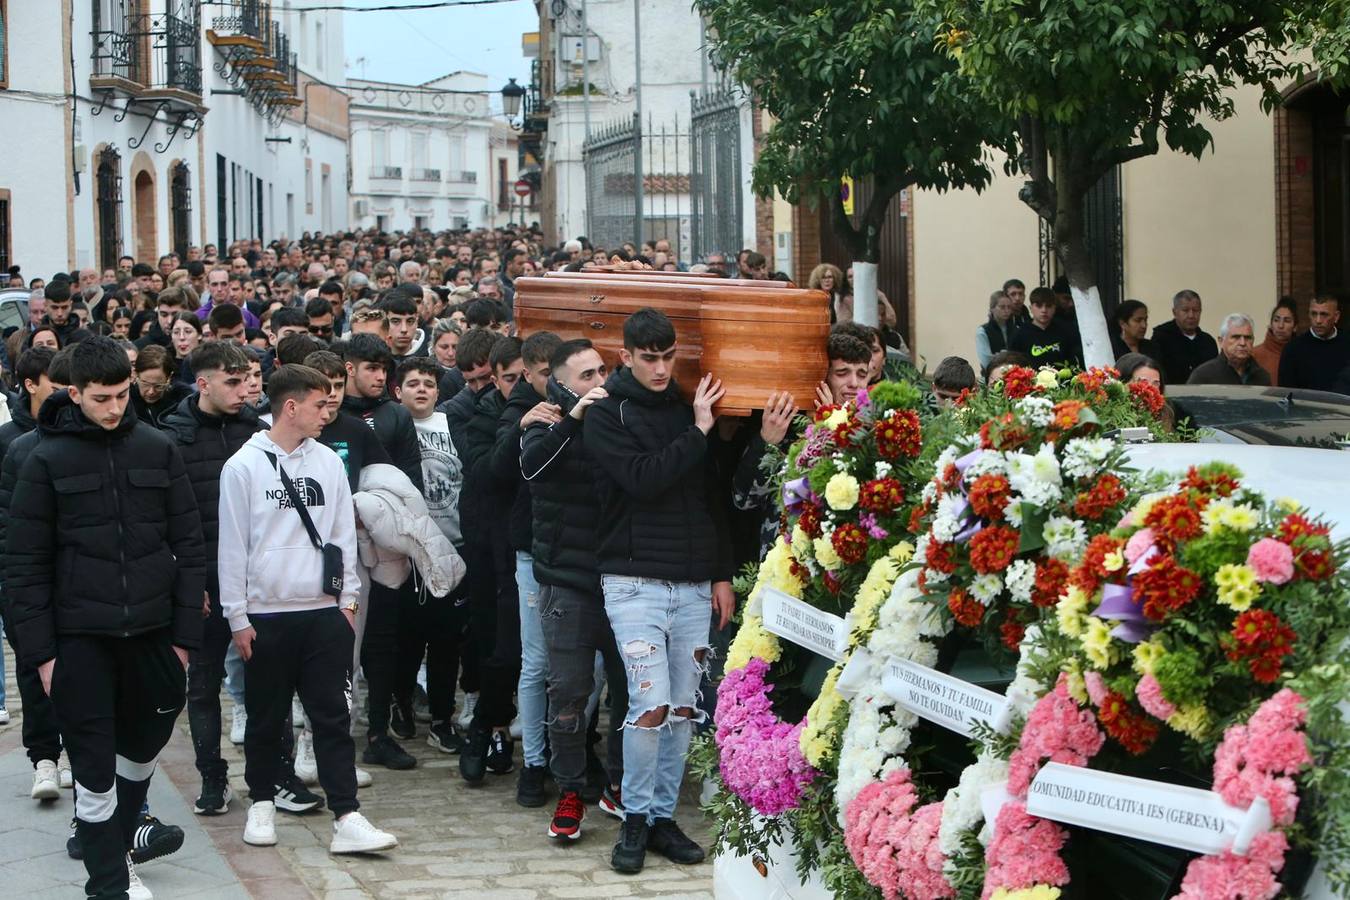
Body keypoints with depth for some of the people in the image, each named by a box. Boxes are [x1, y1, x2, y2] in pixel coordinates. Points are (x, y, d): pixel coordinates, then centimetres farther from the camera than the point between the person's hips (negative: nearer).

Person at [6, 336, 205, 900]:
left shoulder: (157, 451, 3)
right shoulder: (47, 461, -3)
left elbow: (187, 545, 5)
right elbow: (25, 566, -2)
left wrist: (186, 632, 1)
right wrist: (40, 651, -7)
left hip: (151, 630, 3)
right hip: (81, 638, -2)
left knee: (143, 747, 14)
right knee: (95, 768, -1)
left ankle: (115, 840, 36)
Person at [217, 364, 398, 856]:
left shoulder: (328, 462, 6)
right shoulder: (243, 466, -6)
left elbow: (344, 534, 11)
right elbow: (232, 547, -4)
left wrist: (348, 599, 6)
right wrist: (238, 618, -5)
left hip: (323, 612, 3)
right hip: (266, 613, -3)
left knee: (333, 717, 0)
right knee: (266, 717, 9)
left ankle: (346, 819, -3)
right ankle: (262, 804, 25)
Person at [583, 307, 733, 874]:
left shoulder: (688, 409, 12)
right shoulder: (606, 415, -3)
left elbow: (713, 496, 16)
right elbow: (643, 479, -18)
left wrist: (723, 574, 12)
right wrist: (697, 432, -12)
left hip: (694, 585, 5)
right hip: (635, 580, -5)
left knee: (684, 708, 5)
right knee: (650, 703, -13)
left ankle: (663, 816, 15)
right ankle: (636, 818, 2)